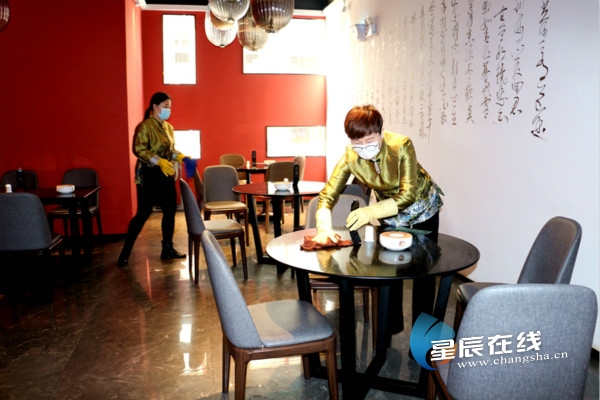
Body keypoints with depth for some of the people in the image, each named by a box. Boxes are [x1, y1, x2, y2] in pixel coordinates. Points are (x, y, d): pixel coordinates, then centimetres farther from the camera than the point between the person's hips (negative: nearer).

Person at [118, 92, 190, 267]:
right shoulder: (145, 126, -11)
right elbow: (139, 150, -19)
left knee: (170, 210, 8)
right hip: (148, 175, -7)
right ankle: (125, 252, 9)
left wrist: (181, 157, -2)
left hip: (166, 175, 8)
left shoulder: (168, 127, 12)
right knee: (143, 213, -4)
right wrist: (160, 161, -28)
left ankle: (167, 249, 21)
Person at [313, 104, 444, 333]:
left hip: (421, 206, -2)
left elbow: (407, 195, -34)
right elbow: (327, 195, -26)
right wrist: (324, 228, -43)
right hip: (389, 211, 3)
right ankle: (392, 323, 30)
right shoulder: (350, 157, -25)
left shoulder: (401, 146, -33)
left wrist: (371, 212, -45)